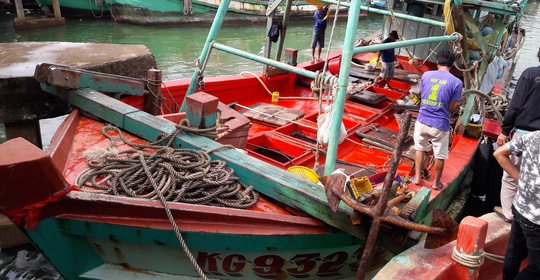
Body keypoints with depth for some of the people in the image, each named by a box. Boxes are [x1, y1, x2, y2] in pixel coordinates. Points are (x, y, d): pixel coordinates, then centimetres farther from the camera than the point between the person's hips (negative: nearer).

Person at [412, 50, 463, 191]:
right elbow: (451, 107, -7)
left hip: (422, 121, 3)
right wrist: (457, 104, 14)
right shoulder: (456, 82, -10)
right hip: (440, 125, -3)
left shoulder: (426, 75, -2)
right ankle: (436, 183, 29)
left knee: (420, 149, 23)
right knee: (440, 156, 15)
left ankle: (417, 178, 30)